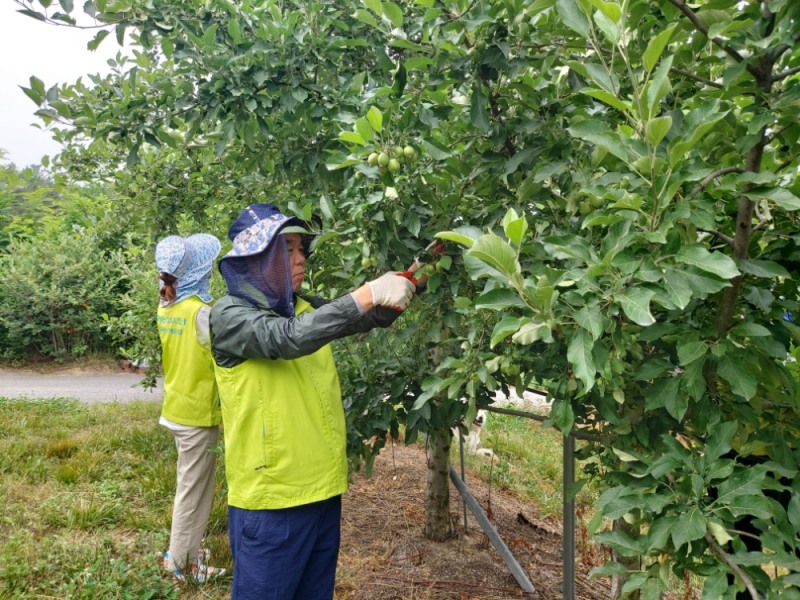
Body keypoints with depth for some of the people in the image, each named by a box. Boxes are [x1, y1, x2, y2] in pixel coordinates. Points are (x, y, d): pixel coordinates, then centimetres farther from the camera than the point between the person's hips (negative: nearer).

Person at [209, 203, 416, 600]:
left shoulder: (306, 309, 7)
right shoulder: (229, 314, -12)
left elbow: (372, 318, 8)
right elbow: (289, 338, -30)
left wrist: (406, 285, -9)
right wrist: (368, 294, -31)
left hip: (323, 492, 7)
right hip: (270, 501, -6)